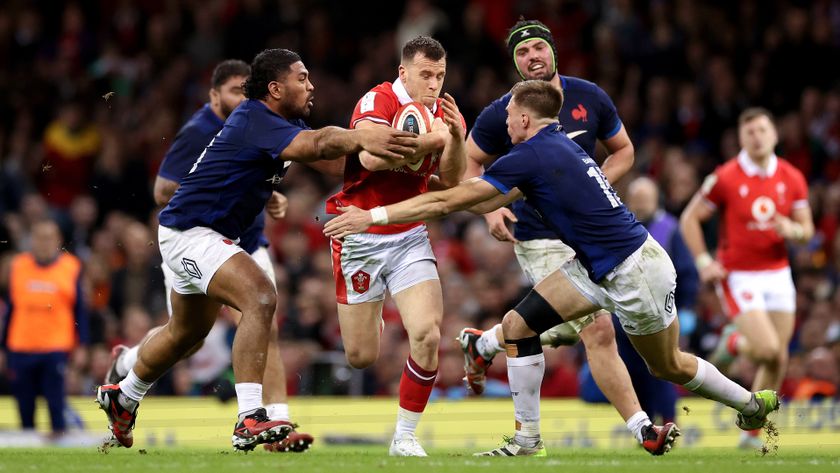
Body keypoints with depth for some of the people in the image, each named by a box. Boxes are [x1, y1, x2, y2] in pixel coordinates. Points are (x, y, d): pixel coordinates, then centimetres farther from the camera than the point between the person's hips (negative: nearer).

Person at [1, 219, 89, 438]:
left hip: (56, 348, -2)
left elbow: (79, 310, 5)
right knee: (25, 403, 5)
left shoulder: (71, 268, 2)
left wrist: (81, 346, -2)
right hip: (21, 349, 2)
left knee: (55, 400, -9)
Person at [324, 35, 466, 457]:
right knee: (361, 356, 0)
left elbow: (452, 182, 0)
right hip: (360, 235, -4)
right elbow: (370, 157, -31)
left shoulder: (443, 114, 3)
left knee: (427, 335, -16)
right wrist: (426, 140, -32)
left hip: (409, 237, 4)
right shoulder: (378, 101, -15)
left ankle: (405, 436, -1)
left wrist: (456, 138, -15)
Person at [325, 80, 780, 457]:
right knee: (517, 325, 0)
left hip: (636, 271, -9)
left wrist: (374, 215, -19)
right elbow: (478, 198, 12)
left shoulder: (531, 156, -22)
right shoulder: (556, 145, 4)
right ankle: (527, 440, 6)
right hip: (594, 267, 9)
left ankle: (752, 403, 32)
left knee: (668, 367, 10)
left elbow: (449, 201, -22)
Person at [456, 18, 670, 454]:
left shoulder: (590, 98, 0)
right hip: (540, 240, -5)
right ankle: (640, 427, -7)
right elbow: (468, 162, 4)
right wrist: (489, 209, -12)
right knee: (598, 331, -13)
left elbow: (623, 149, 12)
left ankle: (483, 343, 41)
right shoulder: (501, 114, -9)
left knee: (567, 328, 16)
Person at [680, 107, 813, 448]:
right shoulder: (725, 178, -9)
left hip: (777, 274, 5)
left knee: (778, 360, 3)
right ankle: (733, 343, 16)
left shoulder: (792, 179, 3)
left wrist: (793, 230, -15)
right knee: (767, 350, -19)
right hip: (738, 276, -4)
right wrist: (703, 261, -10)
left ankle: (752, 432, 18)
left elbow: (807, 230, 8)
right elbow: (690, 218, -1)